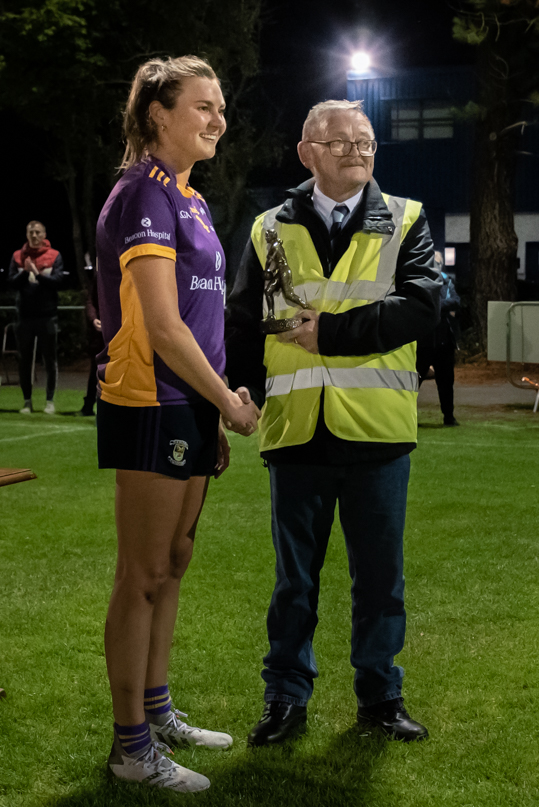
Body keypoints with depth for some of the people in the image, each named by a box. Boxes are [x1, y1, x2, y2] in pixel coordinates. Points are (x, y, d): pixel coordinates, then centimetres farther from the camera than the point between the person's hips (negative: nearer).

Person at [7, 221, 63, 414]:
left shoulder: (54, 256, 3)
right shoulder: (18, 256, 8)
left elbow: (57, 280, -9)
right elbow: (11, 282, 0)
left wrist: (37, 274, -21)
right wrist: (25, 272, -16)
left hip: (47, 315, -2)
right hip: (25, 316, 2)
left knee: (50, 359, 2)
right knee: (24, 360, 5)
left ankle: (50, 400, 11)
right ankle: (27, 401, 13)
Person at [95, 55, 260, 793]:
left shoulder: (187, 197, 15)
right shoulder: (145, 193, -14)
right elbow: (162, 325, -20)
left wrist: (214, 415, 15)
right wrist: (230, 403, -11)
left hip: (188, 407, 9)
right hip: (151, 407, -9)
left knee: (172, 565, 16)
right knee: (144, 576, -1)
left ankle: (158, 713, 29)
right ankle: (131, 747, 9)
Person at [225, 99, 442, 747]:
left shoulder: (404, 222, 4)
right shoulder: (270, 231, 9)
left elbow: (421, 303, -11)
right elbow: (242, 327, 10)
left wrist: (332, 333, -15)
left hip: (378, 432, -1)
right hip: (296, 432, 1)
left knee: (380, 574, 10)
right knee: (294, 578, 11)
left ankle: (379, 695, 26)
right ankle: (286, 698, 25)